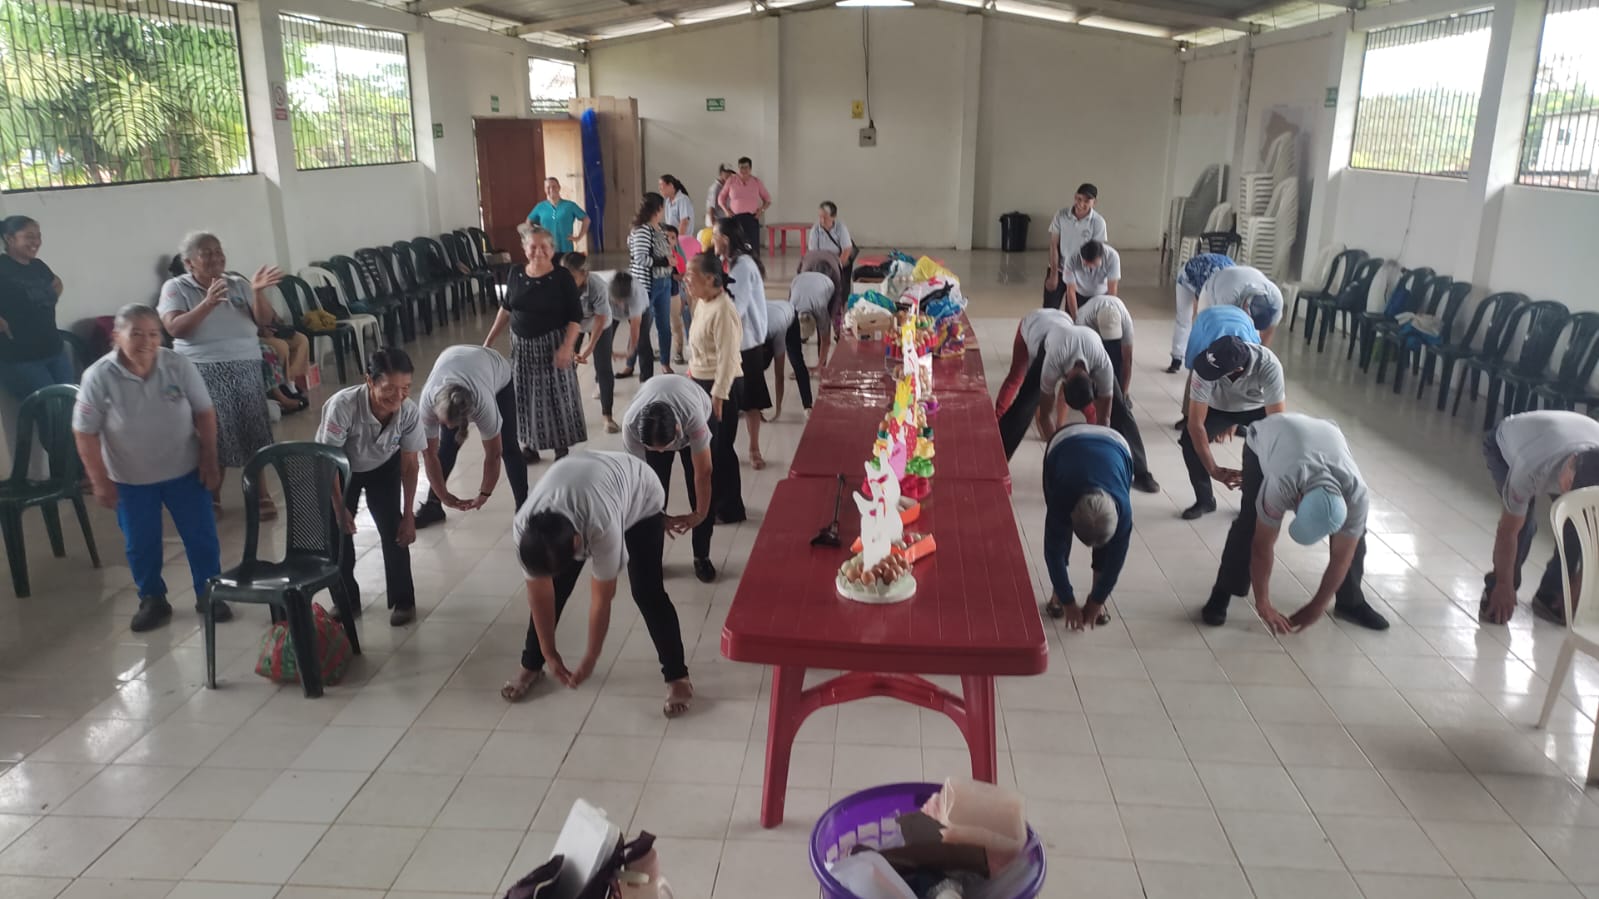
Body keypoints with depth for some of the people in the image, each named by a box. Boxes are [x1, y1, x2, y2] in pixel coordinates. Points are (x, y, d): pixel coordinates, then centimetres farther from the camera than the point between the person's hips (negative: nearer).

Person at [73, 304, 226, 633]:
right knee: (140, 545, 12)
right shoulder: (99, 377, -19)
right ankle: (152, 600, 31)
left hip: (185, 470, 1)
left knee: (202, 536, 8)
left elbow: (204, 413, -4)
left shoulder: (179, 365, -15)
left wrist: (210, 461, -4)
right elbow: (85, 433, -11)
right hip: (130, 479, 0)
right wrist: (100, 481, -10)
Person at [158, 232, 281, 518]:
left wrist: (258, 292, -17)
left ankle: (261, 494, 10)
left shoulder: (238, 284, 9)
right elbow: (175, 329, -15)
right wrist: (207, 304, -26)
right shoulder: (175, 288, -1)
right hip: (204, 371, -2)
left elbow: (264, 319, 0)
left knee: (253, 430, 2)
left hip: (245, 367, 3)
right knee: (213, 435, -1)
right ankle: (212, 496, 13)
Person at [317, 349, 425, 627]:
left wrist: (408, 515, -11)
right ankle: (346, 599, 23)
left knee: (393, 529, -8)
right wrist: (339, 507, -20)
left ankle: (402, 600, 10)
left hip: (383, 468, 1)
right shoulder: (342, 405, -41)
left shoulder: (409, 412, -33)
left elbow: (409, 464, -16)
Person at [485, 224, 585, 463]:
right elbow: (506, 308, 13)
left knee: (557, 395, 0)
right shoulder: (515, 274, 0)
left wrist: (567, 346, -23)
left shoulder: (562, 277, -12)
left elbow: (576, 317, -12)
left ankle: (562, 447, 11)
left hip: (552, 344, -4)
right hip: (522, 345, 4)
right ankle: (528, 445, 23)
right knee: (525, 395, 10)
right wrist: (490, 339, 12)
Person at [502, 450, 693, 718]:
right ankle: (531, 666, 21)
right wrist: (549, 654, -9)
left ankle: (677, 677, 0)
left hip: (641, 495, -4)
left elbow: (601, 599, -30)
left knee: (647, 592, -13)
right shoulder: (524, 528, -33)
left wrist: (591, 658, -18)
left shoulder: (603, 528, -46)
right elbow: (540, 594, -18)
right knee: (553, 586, -1)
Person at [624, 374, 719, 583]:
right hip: (650, 427, 1)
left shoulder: (695, 419, -46)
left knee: (705, 491, -6)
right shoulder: (630, 425, -40)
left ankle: (702, 557, 10)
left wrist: (700, 514, -21)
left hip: (702, 415, -1)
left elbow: (703, 473, -32)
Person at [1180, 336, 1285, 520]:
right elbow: (1195, 423, -32)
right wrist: (1212, 469, -34)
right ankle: (1204, 500, 1)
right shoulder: (1206, 366, -37)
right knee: (1190, 441, -23)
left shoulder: (1268, 366, -39)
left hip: (1256, 408, 0)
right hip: (1219, 408, 1)